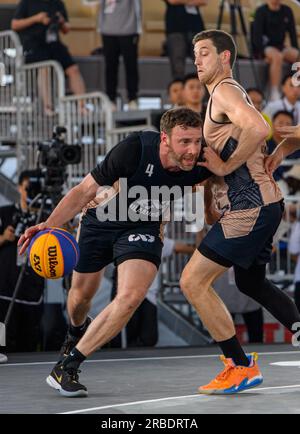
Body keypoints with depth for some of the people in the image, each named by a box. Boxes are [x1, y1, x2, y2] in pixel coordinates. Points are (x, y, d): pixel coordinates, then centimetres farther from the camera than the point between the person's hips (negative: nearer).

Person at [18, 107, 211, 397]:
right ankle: (76, 333, 59)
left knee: (131, 297, -25)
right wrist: (49, 225, -36)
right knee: (81, 296, 20)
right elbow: (85, 190, -26)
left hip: (143, 229, 1)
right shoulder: (135, 149, -35)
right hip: (100, 219, -1)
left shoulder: (199, 164, -25)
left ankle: (67, 367, -13)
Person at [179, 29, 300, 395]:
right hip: (261, 203, 11)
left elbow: (258, 129, -31)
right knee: (251, 282, 28)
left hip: (248, 207, -11)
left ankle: (241, 368, -5)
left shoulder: (225, 91, -11)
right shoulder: (231, 95, 21)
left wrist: (226, 167, -20)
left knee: (193, 282, -9)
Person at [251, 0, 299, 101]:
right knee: (277, 56, -38)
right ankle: (274, 94, -40)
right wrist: (262, 53, -24)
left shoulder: (287, 11, 8)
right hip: (264, 47, -5)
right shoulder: (261, 11, -7)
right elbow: (257, 34, -14)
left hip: (280, 47, 5)